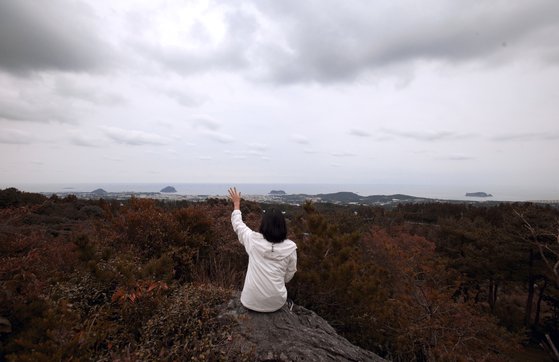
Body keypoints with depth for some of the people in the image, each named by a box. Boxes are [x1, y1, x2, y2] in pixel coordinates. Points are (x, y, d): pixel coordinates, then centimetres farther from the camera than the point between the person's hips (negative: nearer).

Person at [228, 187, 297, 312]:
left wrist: (236, 204, 19)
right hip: (276, 303, 0)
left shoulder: (253, 240, -13)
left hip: (251, 302, 1)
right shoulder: (290, 247, -12)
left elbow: (237, 225, 6)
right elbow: (289, 275, 1)